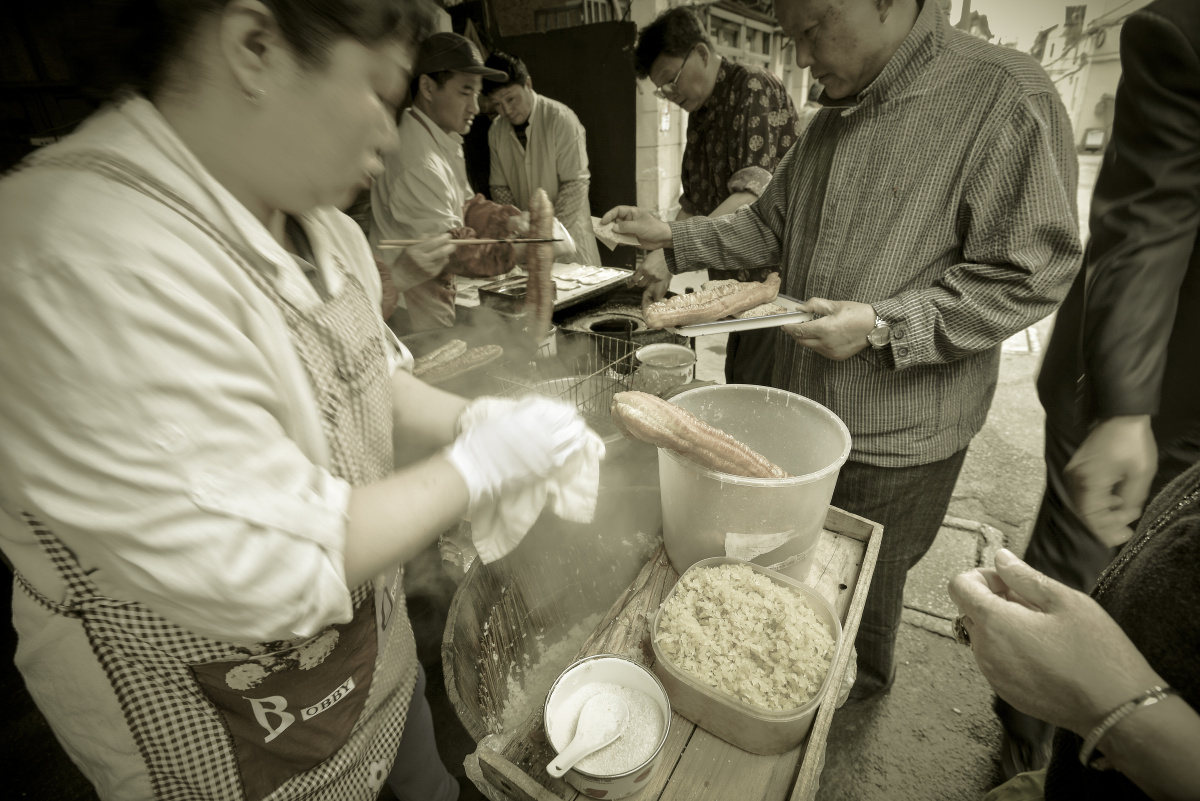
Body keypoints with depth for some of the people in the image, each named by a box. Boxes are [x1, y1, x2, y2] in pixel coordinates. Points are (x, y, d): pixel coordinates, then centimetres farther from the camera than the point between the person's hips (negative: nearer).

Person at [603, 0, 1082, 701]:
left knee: (865, 578, 16)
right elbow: (770, 226, 15)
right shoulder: (832, 123, 9)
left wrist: (884, 326, -25)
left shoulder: (1006, 97, -15)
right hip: (803, 403, 7)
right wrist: (672, 236, 5)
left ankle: (864, 678, 49)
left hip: (899, 431, -6)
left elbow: (1031, 273, -16)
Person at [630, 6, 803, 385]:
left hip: (775, 279, -8)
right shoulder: (699, 115, 14)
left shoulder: (755, 87, -12)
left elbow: (753, 192, -26)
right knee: (736, 391, 14)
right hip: (736, 284, 8)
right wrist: (659, 269, 1)